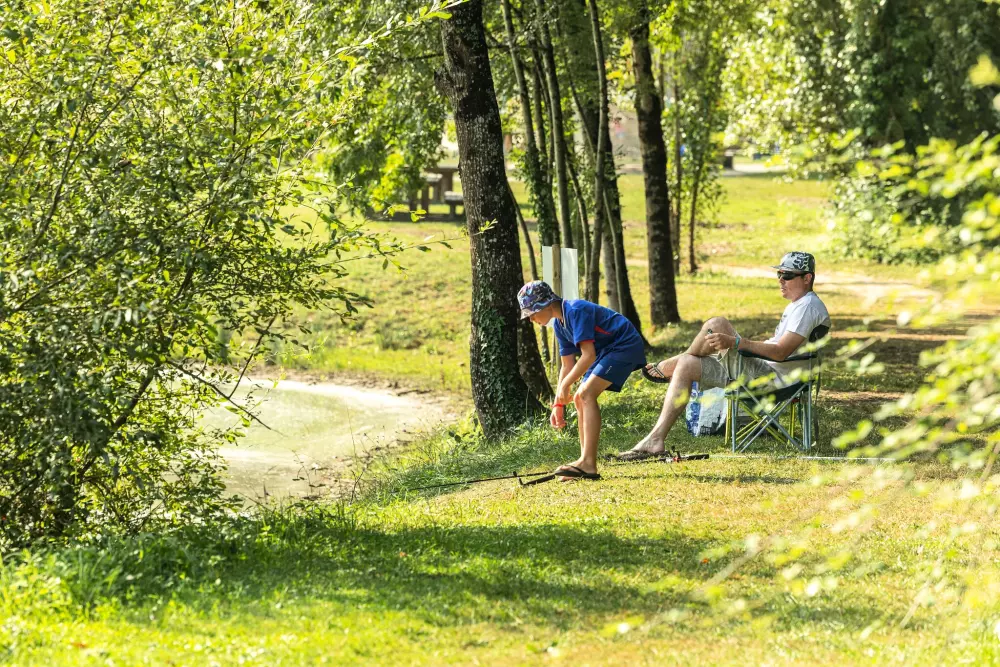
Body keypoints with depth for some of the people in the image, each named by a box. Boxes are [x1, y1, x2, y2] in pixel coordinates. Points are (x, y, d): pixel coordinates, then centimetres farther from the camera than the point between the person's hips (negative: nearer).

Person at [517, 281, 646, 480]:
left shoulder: (575, 311, -21)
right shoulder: (559, 323, 9)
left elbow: (588, 355, -26)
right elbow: (568, 365, 12)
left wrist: (566, 385, -20)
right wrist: (558, 404, 7)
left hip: (625, 345, -10)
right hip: (607, 351, 10)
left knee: (587, 394, -21)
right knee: (579, 399, 6)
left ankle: (588, 464, -27)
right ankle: (586, 467, 8)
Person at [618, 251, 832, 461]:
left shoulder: (807, 307, -15)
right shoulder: (796, 306, 18)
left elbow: (781, 352, -25)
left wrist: (734, 342, -28)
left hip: (772, 378, -11)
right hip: (763, 368, 11)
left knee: (716, 325, -15)